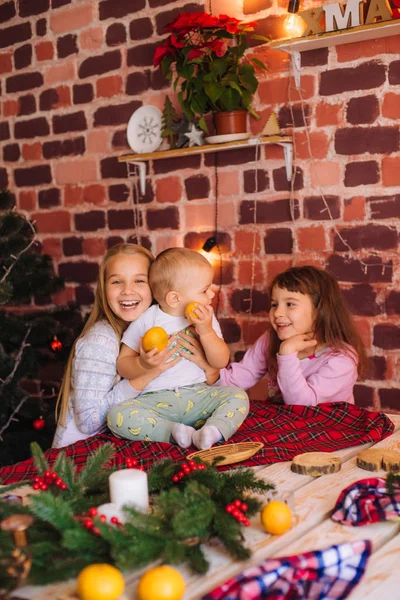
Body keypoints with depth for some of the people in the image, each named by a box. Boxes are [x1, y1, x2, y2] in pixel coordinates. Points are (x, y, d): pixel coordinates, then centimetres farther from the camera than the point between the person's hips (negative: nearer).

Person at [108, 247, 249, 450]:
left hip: (198, 395, 3)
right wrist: (142, 363, -23)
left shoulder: (205, 318, 8)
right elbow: (122, 365, 0)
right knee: (117, 415, -28)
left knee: (238, 396, -20)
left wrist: (206, 331, -12)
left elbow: (221, 362, 3)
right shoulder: (146, 320, -2)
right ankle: (173, 431, -35)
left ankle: (212, 431, -40)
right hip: (154, 400, -2)